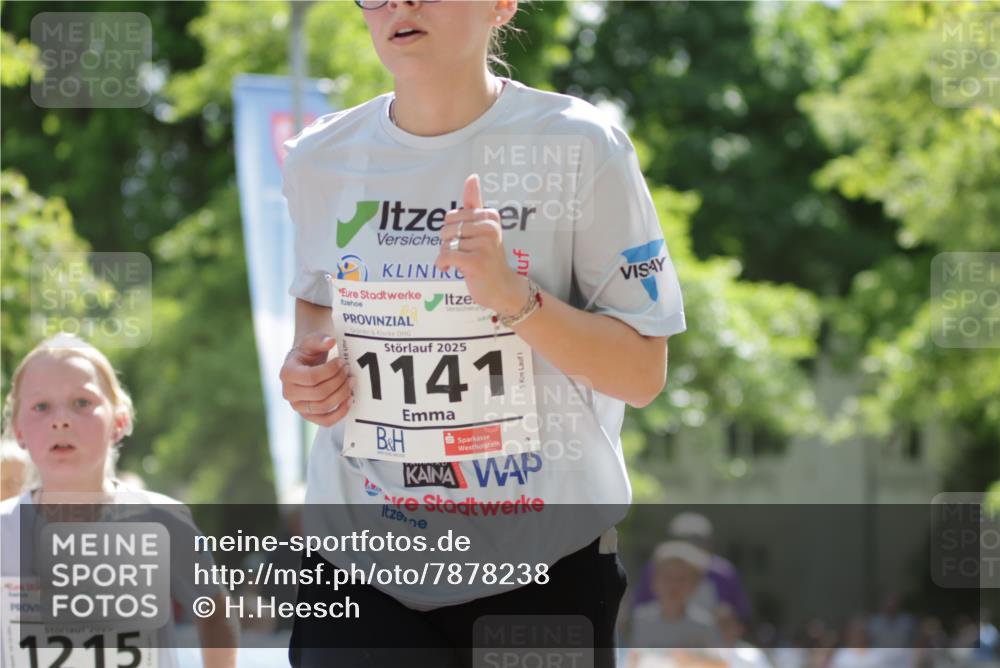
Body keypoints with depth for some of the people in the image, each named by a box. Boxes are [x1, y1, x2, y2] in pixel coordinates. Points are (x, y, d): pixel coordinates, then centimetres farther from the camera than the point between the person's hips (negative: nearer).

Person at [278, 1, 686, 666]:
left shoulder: (580, 147, -9)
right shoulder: (322, 160, 2)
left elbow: (643, 374, -8)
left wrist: (511, 298, -23)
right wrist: (309, 363, 0)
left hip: (546, 559, -2)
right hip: (360, 558, 3)